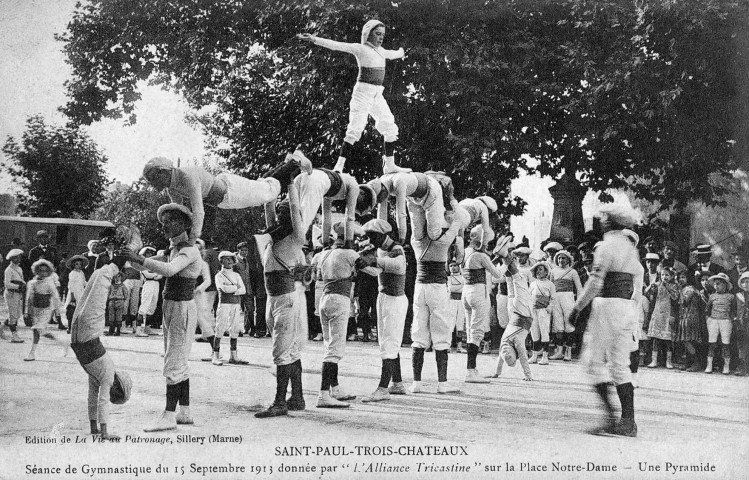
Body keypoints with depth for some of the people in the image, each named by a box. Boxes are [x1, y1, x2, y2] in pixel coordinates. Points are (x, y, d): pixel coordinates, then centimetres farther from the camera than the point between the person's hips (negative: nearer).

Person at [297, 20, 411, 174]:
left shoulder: (380, 50, 16)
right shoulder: (360, 49, -6)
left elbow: (391, 54, 40)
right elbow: (337, 45, -17)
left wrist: (400, 53, 61)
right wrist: (314, 39, -29)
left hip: (377, 95, 8)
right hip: (363, 93, -8)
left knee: (390, 128, 10)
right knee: (355, 128, -16)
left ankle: (389, 164, 22)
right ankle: (339, 166, -16)